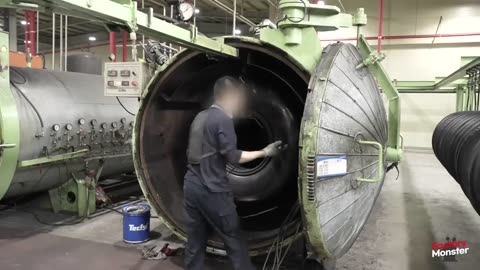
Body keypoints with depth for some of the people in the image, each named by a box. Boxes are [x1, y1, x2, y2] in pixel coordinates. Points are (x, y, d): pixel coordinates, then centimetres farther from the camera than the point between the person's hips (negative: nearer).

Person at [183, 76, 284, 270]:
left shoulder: (200, 117, 13)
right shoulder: (223, 119, -13)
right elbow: (232, 157, -13)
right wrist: (264, 152, -4)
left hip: (191, 186, 8)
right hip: (211, 190, -8)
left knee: (195, 243, 13)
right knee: (234, 240, 6)